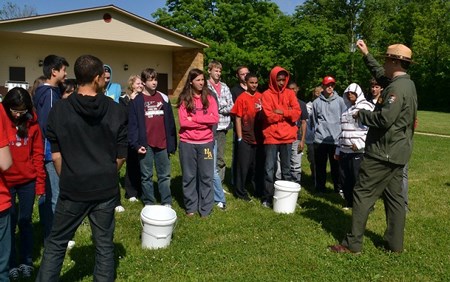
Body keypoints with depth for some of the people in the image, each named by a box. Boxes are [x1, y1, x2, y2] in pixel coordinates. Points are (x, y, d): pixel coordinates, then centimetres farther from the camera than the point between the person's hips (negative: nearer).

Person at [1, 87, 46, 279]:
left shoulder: (32, 122, 0)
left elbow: (38, 153, 3)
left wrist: (40, 182, 0)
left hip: (28, 181, 1)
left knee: (25, 221, 11)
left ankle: (26, 262, 23)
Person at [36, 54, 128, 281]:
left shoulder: (58, 110, -5)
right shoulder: (116, 111, -5)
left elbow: (56, 154, 0)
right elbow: (121, 155, -1)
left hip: (72, 188, 0)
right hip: (106, 188, 1)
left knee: (56, 244, 15)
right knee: (104, 245, 13)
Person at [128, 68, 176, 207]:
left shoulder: (164, 98, 7)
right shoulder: (136, 100, 0)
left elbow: (170, 122, 7)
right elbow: (132, 124, -3)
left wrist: (172, 143, 4)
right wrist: (136, 144, -11)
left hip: (162, 144, 2)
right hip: (146, 144, -2)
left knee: (165, 175, 9)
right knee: (146, 176, 7)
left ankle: (167, 203, 19)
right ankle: (149, 204, 19)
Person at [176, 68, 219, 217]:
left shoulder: (209, 98, 4)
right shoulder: (184, 99, 0)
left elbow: (215, 118, -7)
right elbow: (183, 121, -9)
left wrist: (193, 118, -12)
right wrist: (204, 121, -12)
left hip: (206, 142, 1)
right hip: (187, 143, -1)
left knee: (206, 176, 4)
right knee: (189, 176, 8)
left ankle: (205, 208, 15)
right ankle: (190, 207, 21)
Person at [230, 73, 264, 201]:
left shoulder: (261, 97, 6)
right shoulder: (242, 98, -6)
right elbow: (238, 119, -6)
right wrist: (240, 138, -8)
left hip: (259, 138, 4)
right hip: (246, 139, -4)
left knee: (258, 166, 13)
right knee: (243, 167, 4)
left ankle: (259, 191, 26)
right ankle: (240, 192, 16)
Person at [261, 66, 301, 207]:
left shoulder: (290, 93, 8)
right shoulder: (266, 95, -2)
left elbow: (297, 112, -3)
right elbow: (269, 116, -13)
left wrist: (281, 112, -12)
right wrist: (287, 114, -6)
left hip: (287, 137, 3)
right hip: (271, 137, -3)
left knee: (286, 169, 11)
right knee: (269, 169, 0)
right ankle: (267, 198, 10)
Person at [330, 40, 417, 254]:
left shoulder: (397, 88, -19)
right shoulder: (406, 84, 13)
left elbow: (384, 119, -27)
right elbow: (380, 75, 30)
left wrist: (361, 114, -11)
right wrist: (366, 54, 32)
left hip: (383, 151, -10)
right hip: (397, 152, 10)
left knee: (363, 194, -4)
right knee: (394, 196, 13)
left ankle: (353, 243, 1)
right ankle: (395, 243, 21)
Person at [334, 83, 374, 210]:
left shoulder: (366, 106, -5)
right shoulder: (347, 109, 20)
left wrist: (359, 143, -20)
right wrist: (338, 150, 23)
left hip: (359, 151, -8)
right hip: (344, 151, 8)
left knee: (358, 179, -6)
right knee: (344, 178, 10)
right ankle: (349, 202, 24)